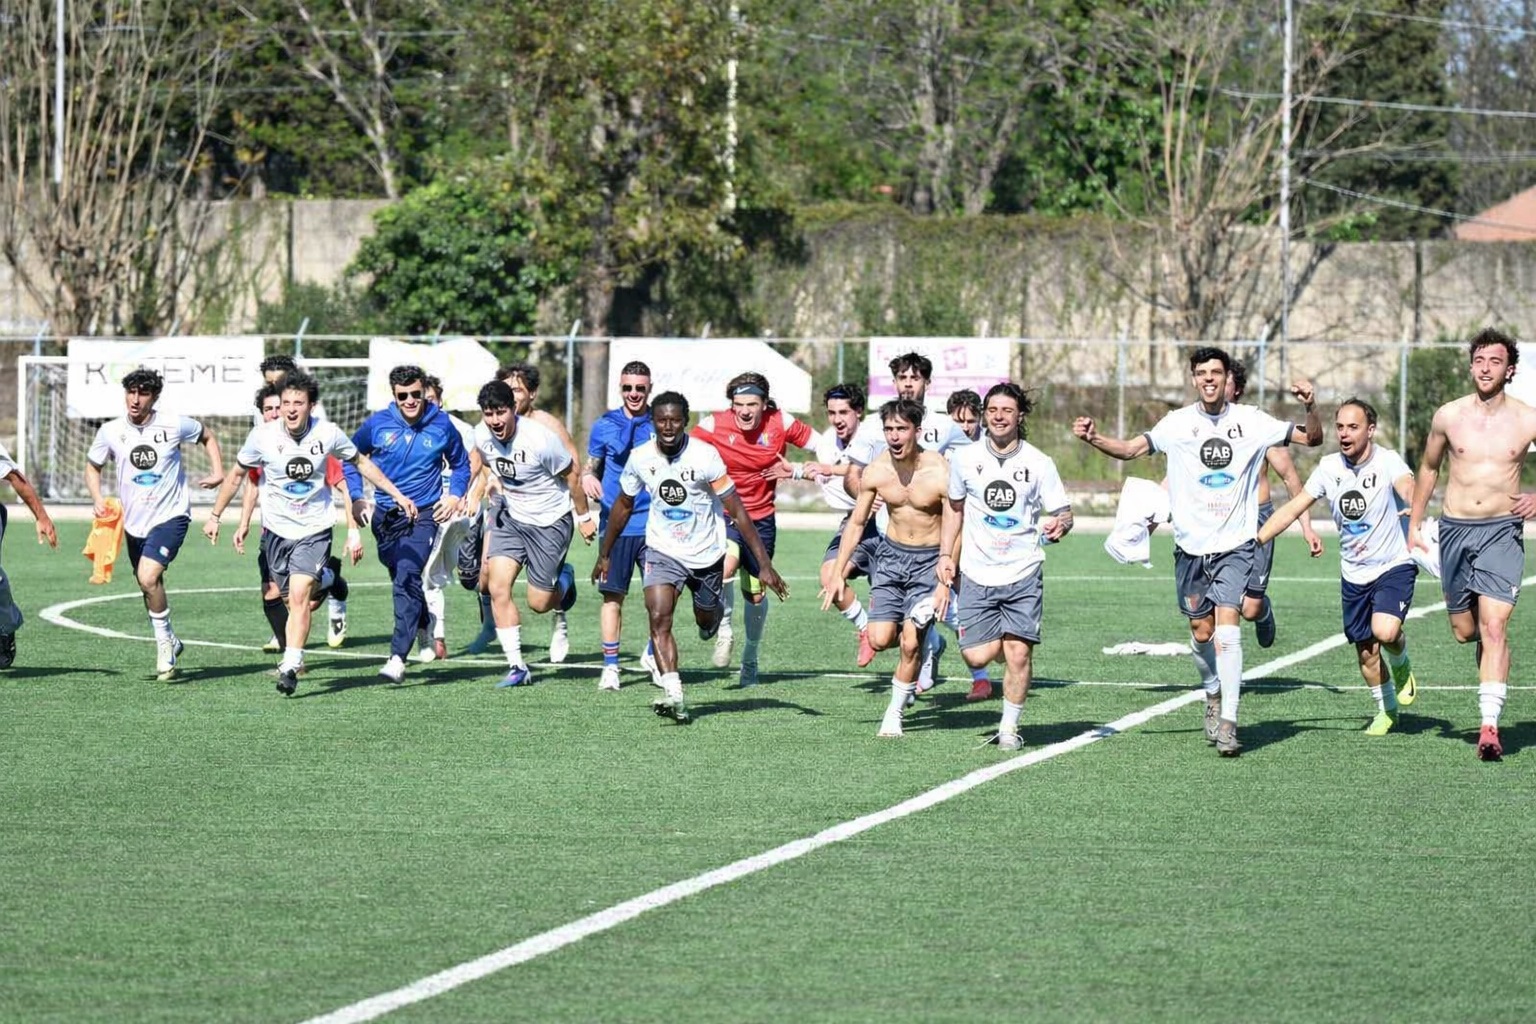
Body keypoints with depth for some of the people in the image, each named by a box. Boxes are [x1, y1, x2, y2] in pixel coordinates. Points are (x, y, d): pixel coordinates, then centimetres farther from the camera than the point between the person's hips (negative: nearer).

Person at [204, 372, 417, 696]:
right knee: (290, 598, 8)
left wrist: (398, 496, 11)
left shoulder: (328, 433, -9)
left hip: (315, 528, -2)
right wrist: (214, 516, 9)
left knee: (299, 596, -17)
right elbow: (236, 475, 7)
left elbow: (361, 463, 9)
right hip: (277, 529, 2)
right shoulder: (264, 436, -8)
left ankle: (291, 667, -20)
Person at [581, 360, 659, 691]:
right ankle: (610, 666, 8)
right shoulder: (605, 425, 5)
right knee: (612, 596, 0)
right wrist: (588, 478, -11)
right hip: (615, 523, 0)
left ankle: (653, 655, 20)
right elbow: (590, 467, 11)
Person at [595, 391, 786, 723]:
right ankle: (673, 696, -26)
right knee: (659, 618, -20)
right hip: (663, 551, 1)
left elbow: (737, 512, -17)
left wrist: (764, 564, -20)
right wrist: (605, 554, 16)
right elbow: (623, 506, 9)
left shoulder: (705, 456, -20)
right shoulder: (640, 458, -10)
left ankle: (714, 618, 53)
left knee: (706, 622, 15)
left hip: (706, 553, -1)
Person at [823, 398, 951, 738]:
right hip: (892, 555, 4)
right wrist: (837, 573, 2)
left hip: (930, 560, -4)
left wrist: (945, 582, -22)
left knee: (909, 642, -11)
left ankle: (895, 714, 7)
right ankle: (917, 638, 28)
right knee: (880, 639, -7)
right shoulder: (875, 472, -8)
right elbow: (856, 522, 5)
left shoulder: (940, 473, -21)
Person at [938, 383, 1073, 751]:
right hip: (976, 575, 2)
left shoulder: (1038, 463, -3)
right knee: (976, 656, -7)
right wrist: (945, 555, 11)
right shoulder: (965, 459, 3)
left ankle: (1009, 727, 5)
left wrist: (1060, 524, -24)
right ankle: (1008, 648, 29)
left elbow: (1063, 513, 0)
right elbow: (954, 507, 18)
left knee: (1018, 652, -11)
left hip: (1023, 573, -2)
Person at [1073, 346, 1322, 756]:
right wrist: (1094, 438, -21)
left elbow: (1312, 438, 5)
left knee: (1227, 626, -16)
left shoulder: (1250, 421, 0)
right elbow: (1130, 449, -2)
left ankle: (1228, 723, -18)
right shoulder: (1179, 423, 1)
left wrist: (1309, 406, -15)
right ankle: (1213, 697, 37)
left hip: (1235, 545, -2)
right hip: (1191, 546, 2)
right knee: (1201, 633, 8)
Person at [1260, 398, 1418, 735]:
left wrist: (1414, 505, -61)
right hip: (1353, 574, 5)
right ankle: (1386, 710, 30)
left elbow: (1407, 486, -37)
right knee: (1365, 651, 7)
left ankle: (1400, 666, 9)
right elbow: (1292, 509, 3)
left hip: (1394, 567, -5)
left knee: (1385, 631, -26)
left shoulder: (1387, 461, -15)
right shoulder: (1329, 467, -1)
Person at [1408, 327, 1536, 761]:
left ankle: (1489, 727, -19)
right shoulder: (1449, 416, 2)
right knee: (1465, 631, 8)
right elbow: (1429, 467, 18)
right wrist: (1414, 525, 18)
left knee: (1494, 628, -15)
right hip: (1455, 529, 3)